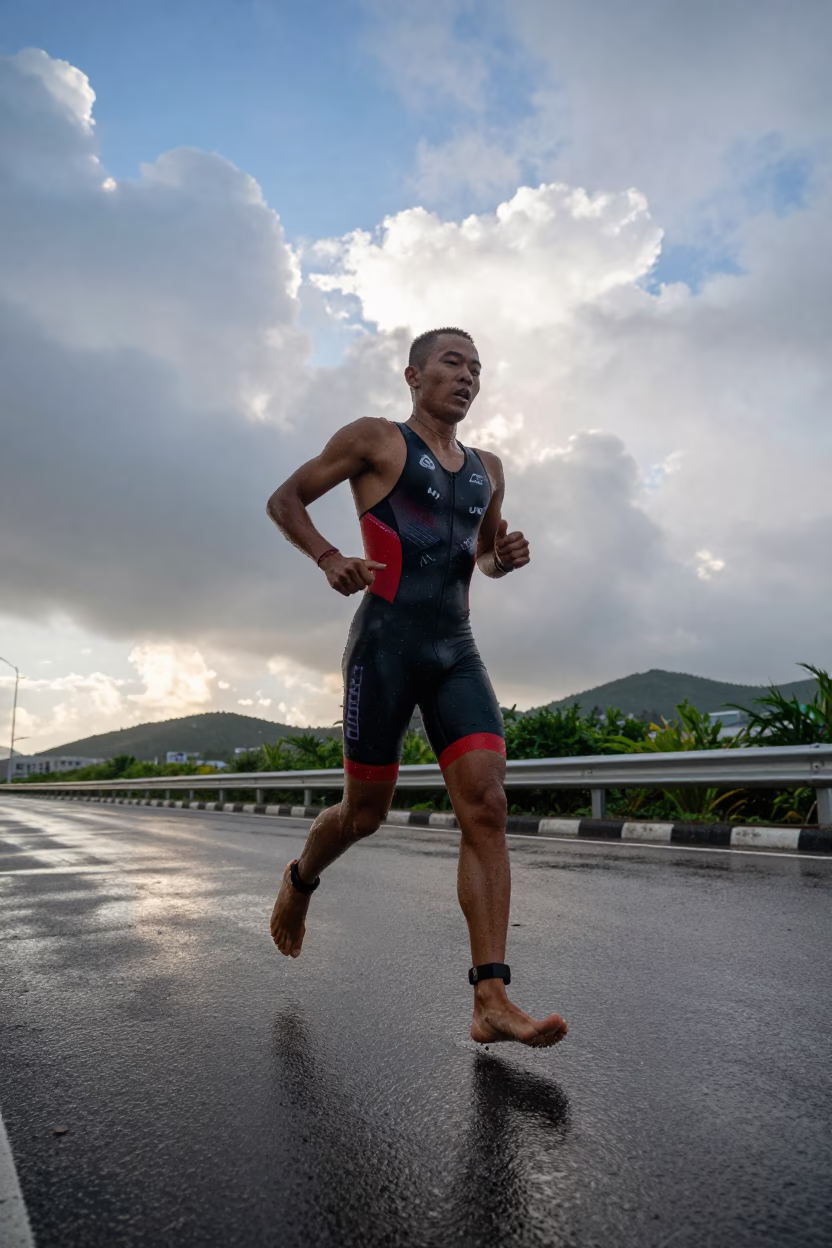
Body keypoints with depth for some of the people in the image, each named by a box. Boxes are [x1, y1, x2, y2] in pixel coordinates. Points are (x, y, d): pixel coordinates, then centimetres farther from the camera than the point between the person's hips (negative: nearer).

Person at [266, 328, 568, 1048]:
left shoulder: (487, 469, 19)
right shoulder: (375, 439, 4)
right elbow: (285, 500, 5)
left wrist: (506, 557, 7)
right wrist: (329, 558, -13)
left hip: (457, 650, 5)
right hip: (387, 641, -4)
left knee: (486, 807, -11)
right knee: (366, 811, 4)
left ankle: (492, 1001, -9)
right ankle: (299, 884, 38)